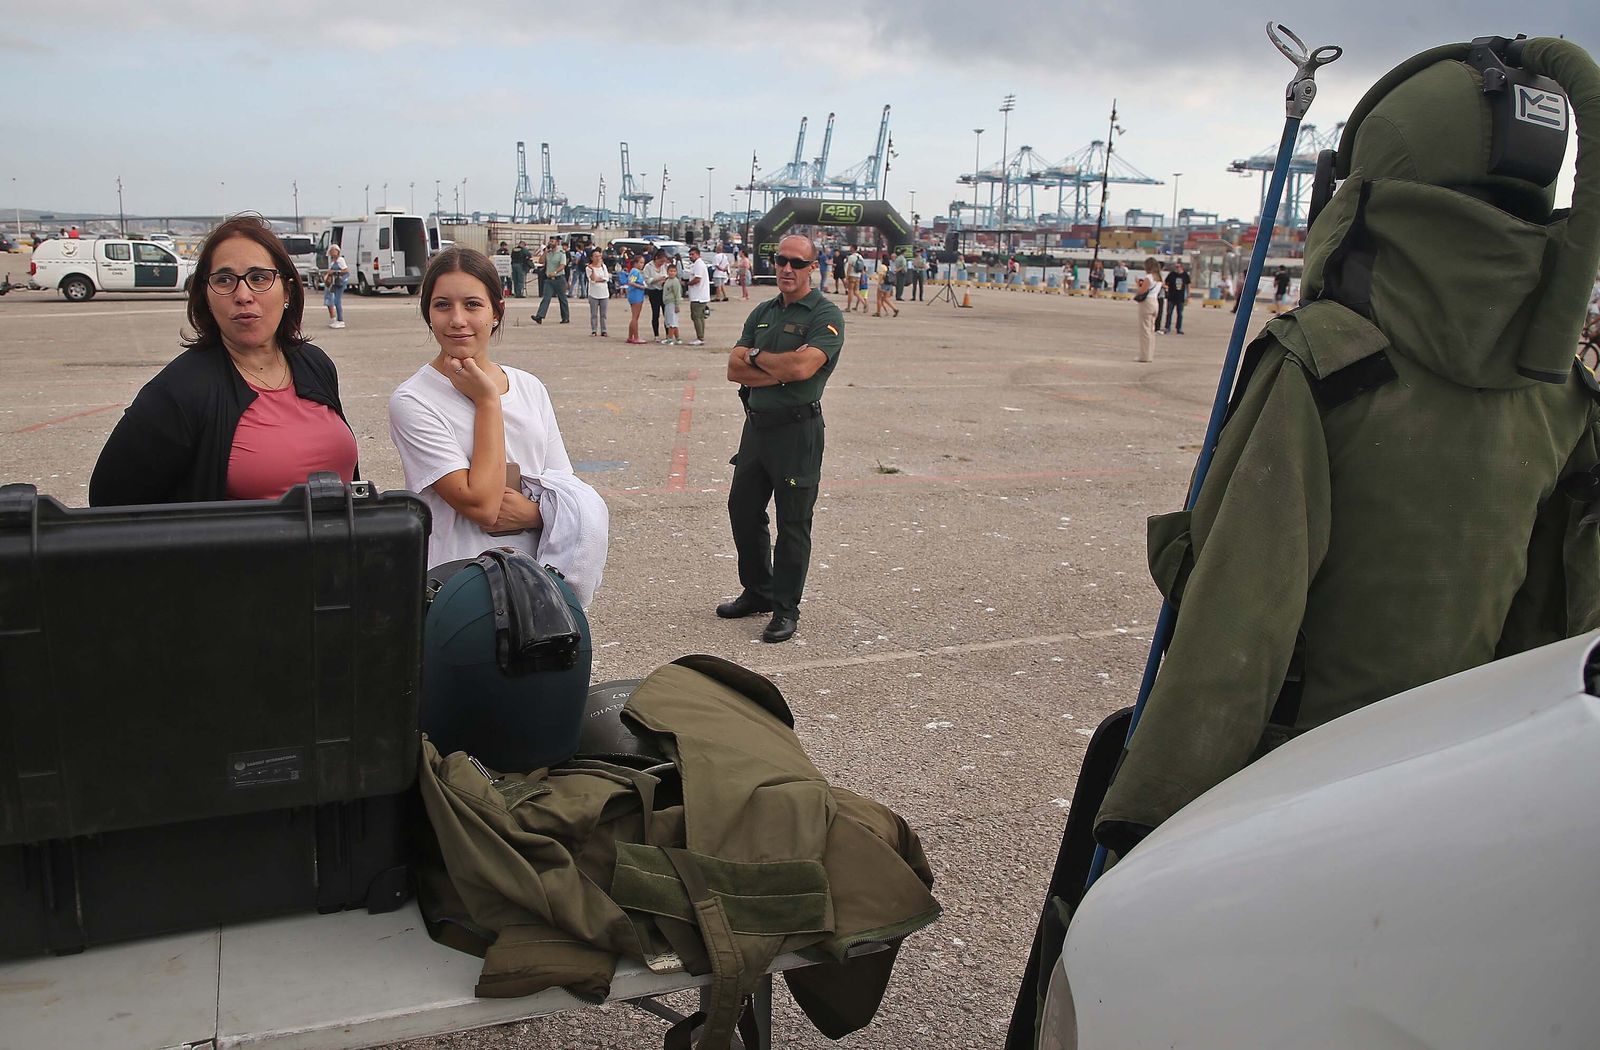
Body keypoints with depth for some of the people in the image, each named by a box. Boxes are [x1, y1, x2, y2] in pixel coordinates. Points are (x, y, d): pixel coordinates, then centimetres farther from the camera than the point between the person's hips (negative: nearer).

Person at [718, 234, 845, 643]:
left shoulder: (825, 315, -8)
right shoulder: (762, 313, 13)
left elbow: (802, 368, -24)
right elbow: (735, 369, 4)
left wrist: (756, 357, -7)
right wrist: (780, 371, -13)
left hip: (797, 429, -7)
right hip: (757, 425, 7)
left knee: (793, 522, 1)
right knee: (742, 509, 14)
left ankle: (785, 608, 12)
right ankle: (757, 592, 31)